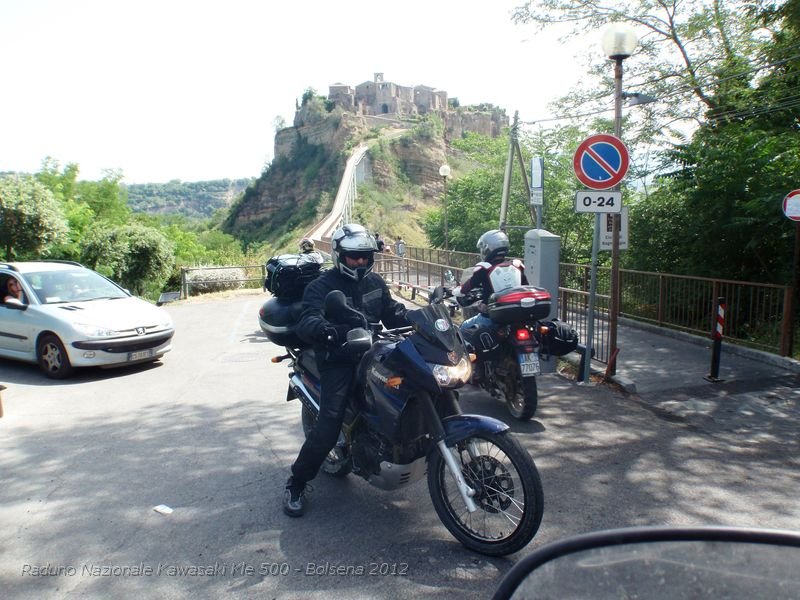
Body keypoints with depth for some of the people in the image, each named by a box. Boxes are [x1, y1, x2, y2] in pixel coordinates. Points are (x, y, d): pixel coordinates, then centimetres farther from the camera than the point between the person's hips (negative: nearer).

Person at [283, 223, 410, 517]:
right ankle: (296, 482, 1)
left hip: (371, 353, 6)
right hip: (338, 360, -6)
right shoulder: (321, 286, -6)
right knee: (329, 424, -18)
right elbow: (307, 322, -22)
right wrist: (324, 330, -45)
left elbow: (393, 312, 17)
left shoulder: (375, 282, 13)